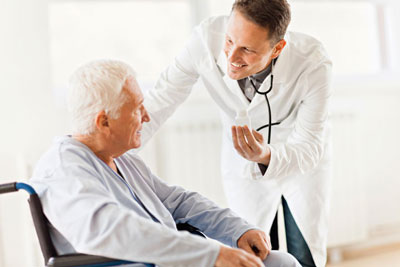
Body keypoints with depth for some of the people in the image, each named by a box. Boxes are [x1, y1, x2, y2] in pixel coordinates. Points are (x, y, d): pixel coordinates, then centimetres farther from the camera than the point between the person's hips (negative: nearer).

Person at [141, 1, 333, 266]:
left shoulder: (313, 63, -34)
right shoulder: (206, 38, -30)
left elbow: (310, 148, -30)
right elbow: (160, 102, -19)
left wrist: (266, 156, -51)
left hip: (304, 165, -1)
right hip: (245, 168, 2)